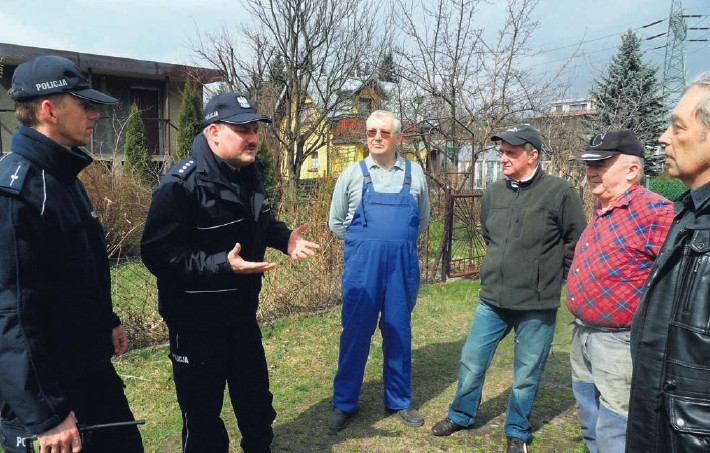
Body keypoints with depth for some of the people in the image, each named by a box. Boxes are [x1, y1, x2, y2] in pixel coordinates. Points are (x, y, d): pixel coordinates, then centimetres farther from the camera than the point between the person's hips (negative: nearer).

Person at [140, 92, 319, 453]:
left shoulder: (250, 173, 3)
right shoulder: (181, 184, -23)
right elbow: (158, 254, -26)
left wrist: (285, 238, 1)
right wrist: (222, 264, -34)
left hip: (242, 311, 8)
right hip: (196, 319, -7)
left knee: (255, 395, 23)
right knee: (202, 409, 12)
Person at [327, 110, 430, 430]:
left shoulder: (414, 174, 6)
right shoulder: (352, 174, 2)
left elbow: (423, 220, 18)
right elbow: (337, 222, 10)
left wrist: (397, 243, 11)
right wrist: (367, 243, 7)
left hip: (403, 266, 2)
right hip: (361, 266, -1)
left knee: (399, 332, 11)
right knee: (355, 332, 4)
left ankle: (399, 401, 27)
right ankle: (344, 402, 20)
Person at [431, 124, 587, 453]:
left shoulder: (559, 192, -11)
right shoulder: (494, 192, 5)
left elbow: (577, 242, -4)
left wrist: (552, 275, 1)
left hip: (537, 305, -4)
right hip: (492, 300, 4)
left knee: (526, 375, 12)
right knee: (471, 362, 12)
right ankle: (461, 416, 35)